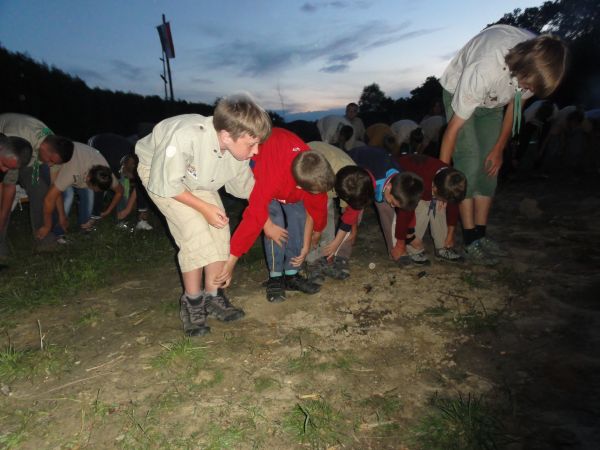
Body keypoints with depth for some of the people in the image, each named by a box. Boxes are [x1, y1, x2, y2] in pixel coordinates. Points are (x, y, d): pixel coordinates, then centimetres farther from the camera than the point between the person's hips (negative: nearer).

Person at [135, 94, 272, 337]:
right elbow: (164, 183, -28)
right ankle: (191, 301, 1)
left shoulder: (239, 150, -25)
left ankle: (213, 295, 9)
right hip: (158, 173, -5)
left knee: (219, 228, -9)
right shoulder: (185, 137, -43)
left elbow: (246, 187, -5)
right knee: (196, 232, -20)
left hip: (197, 179, 5)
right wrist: (203, 207, -25)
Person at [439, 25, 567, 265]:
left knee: (489, 166, -3)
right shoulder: (483, 71, -41)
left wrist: (499, 149, -3)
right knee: (469, 163, -17)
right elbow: (454, 126, -33)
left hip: (493, 101, 5)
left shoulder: (538, 62, -24)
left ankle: (481, 236, 3)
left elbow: (516, 102, -5)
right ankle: (470, 241, -13)